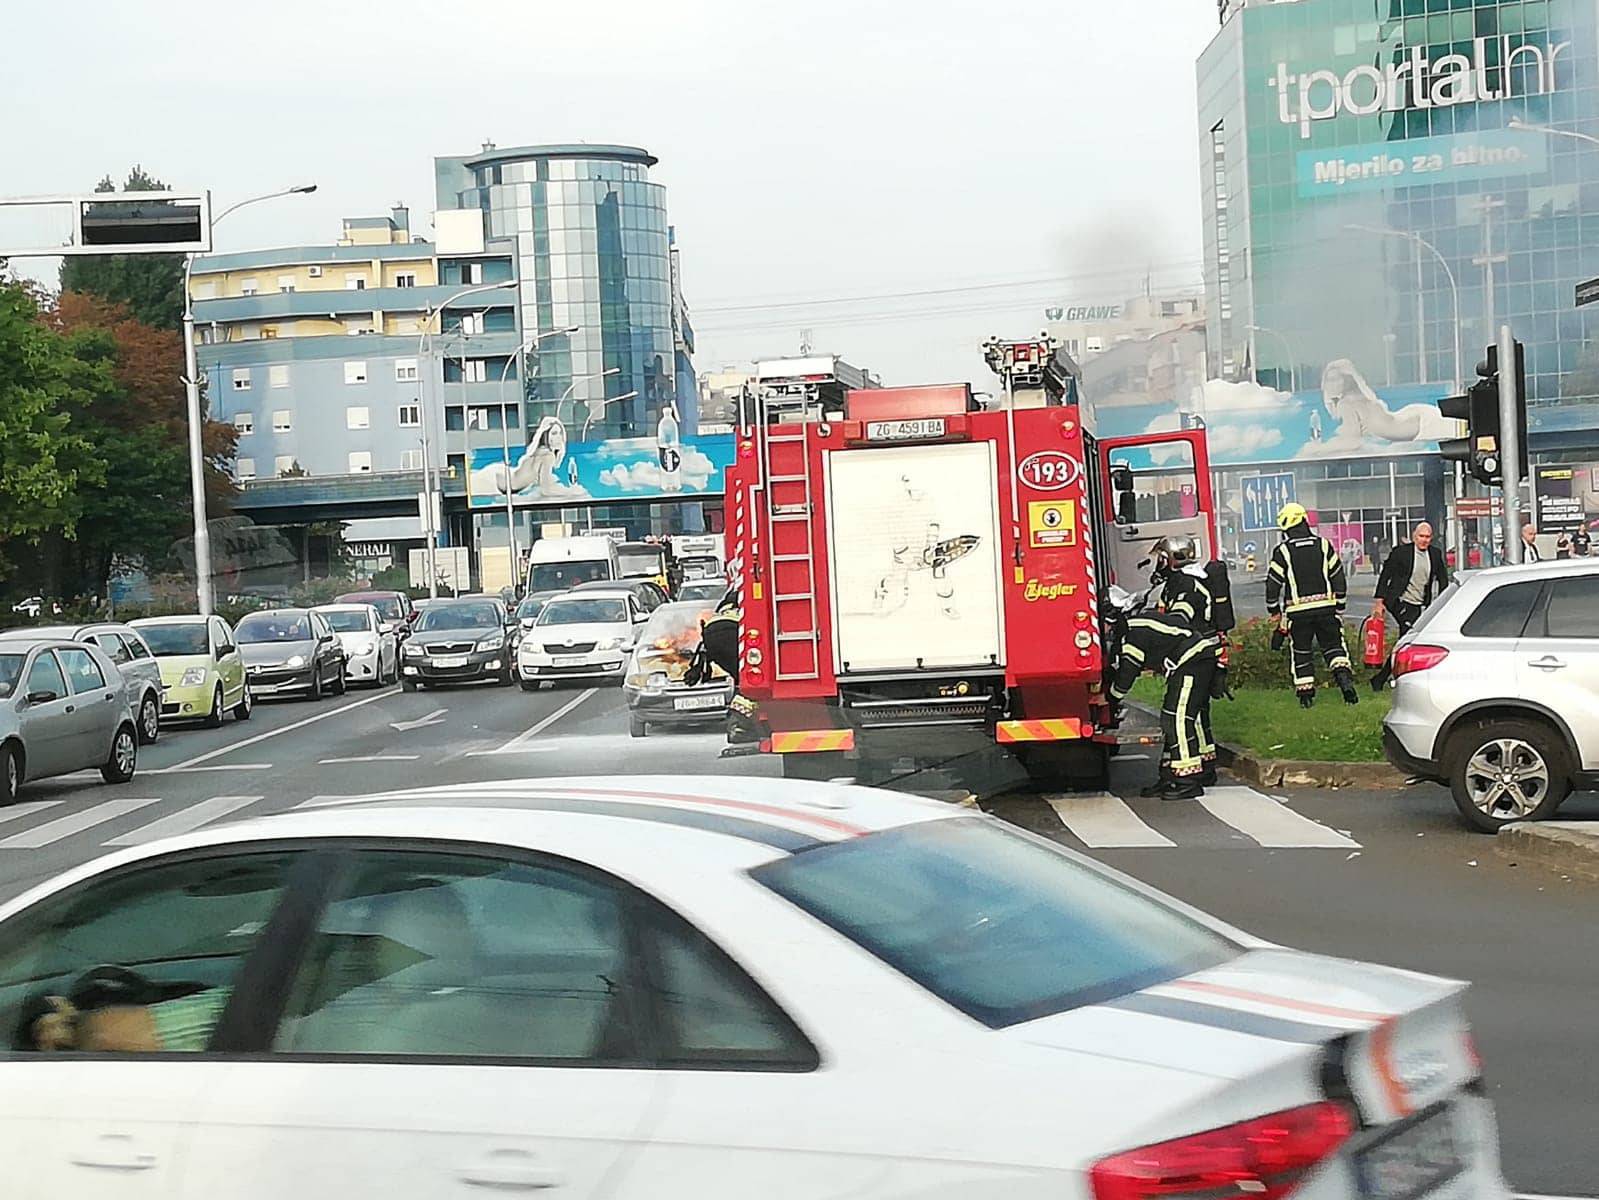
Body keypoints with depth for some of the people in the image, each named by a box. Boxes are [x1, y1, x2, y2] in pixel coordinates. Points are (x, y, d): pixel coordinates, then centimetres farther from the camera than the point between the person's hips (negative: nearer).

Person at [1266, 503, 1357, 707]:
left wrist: (1274, 609, 11)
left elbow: (1273, 583, -3)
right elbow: (1338, 577, 5)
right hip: (1325, 606, 2)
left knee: (1301, 651, 9)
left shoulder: (1282, 551, -5)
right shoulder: (1324, 545, 3)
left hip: (1297, 610, -2)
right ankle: (1343, 675, -13)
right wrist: (1340, 605, 14)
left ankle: (1305, 692, 9)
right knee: (1333, 644, 11)